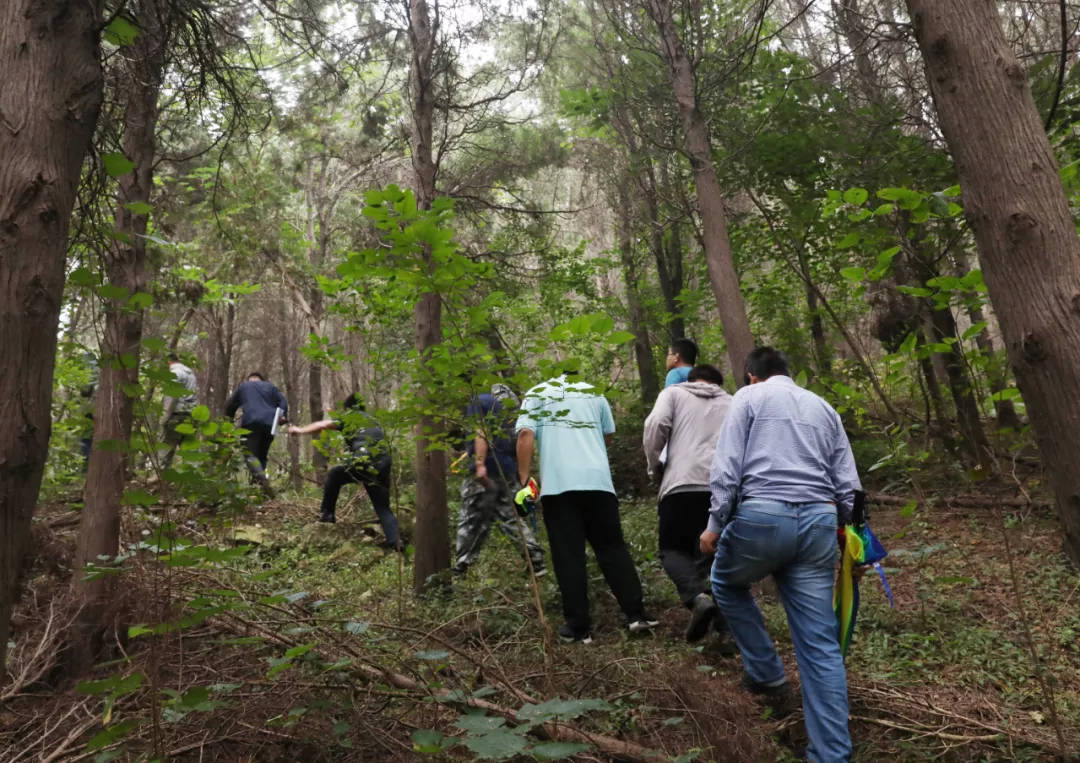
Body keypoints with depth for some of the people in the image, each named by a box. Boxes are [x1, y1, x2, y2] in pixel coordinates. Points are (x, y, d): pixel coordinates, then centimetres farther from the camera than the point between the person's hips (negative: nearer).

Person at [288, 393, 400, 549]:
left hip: (364, 466, -5)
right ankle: (394, 540, -9)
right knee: (383, 508, 12)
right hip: (383, 470, 5)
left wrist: (300, 430, 19)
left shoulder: (350, 417, 13)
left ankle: (327, 513, 24)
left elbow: (322, 425, 7)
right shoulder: (373, 420, 32)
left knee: (334, 475, 23)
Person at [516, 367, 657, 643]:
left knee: (568, 556, 3)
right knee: (612, 548, 12)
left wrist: (524, 479, -4)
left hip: (558, 484, -2)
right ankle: (636, 614, 10)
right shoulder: (594, 392, 20)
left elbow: (525, 435, -3)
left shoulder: (535, 394, 12)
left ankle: (578, 626, 5)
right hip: (598, 480, 3)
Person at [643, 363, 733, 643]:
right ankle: (725, 620, 6)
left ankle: (698, 597, -17)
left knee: (673, 549, 8)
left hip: (682, 484, -3)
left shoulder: (673, 393, 17)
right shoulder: (730, 403, 25)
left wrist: (654, 464, 11)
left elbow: (656, 425, -2)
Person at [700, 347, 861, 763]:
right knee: (820, 642, 8)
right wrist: (843, 532, 27)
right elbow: (847, 483, 17)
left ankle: (767, 676, 24)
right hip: (818, 521, 5)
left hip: (762, 515, -4)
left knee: (727, 583, 26)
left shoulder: (749, 397, 8)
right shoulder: (824, 408, 22)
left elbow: (727, 466, -4)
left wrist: (715, 523, -1)